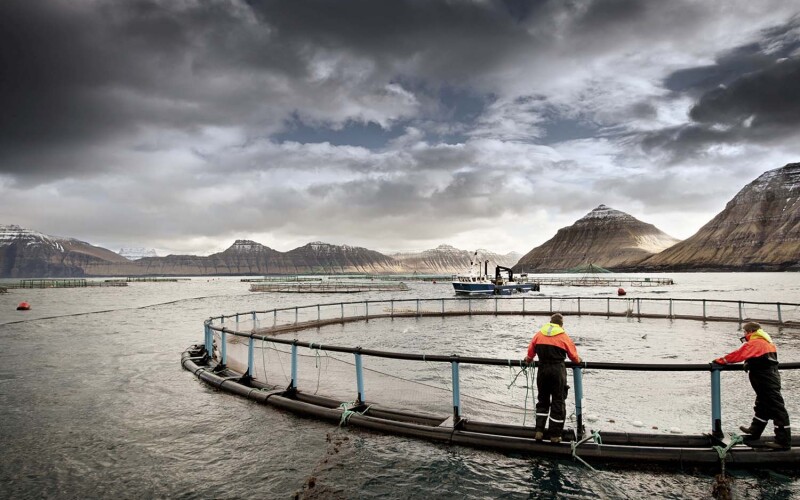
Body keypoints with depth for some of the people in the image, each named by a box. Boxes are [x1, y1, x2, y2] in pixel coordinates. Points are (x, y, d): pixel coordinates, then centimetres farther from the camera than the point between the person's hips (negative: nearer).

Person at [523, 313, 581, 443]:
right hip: (558, 371, -3)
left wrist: (528, 360, 35)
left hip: (542, 369, 3)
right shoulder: (564, 337, -2)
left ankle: (538, 431, 11)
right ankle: (555, 435, 11)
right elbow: (574, 357, 6)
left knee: (542, 400, 15)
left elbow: (530, 351, 14)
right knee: (558, 402, 7)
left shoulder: (539, 334, 5)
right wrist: (578, 360, 29)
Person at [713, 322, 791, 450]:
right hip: (771, 378, 11)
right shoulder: (766, 342, 14)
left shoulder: (754, 342, -17)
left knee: (776, 409, -7)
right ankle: (755, 431, 34)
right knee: (762, 406, 20)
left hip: (767, 382, -11)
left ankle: (783, 441, -3)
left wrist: (721, 360, -14)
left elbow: (739, 354, -22)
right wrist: (748, 363, 20)